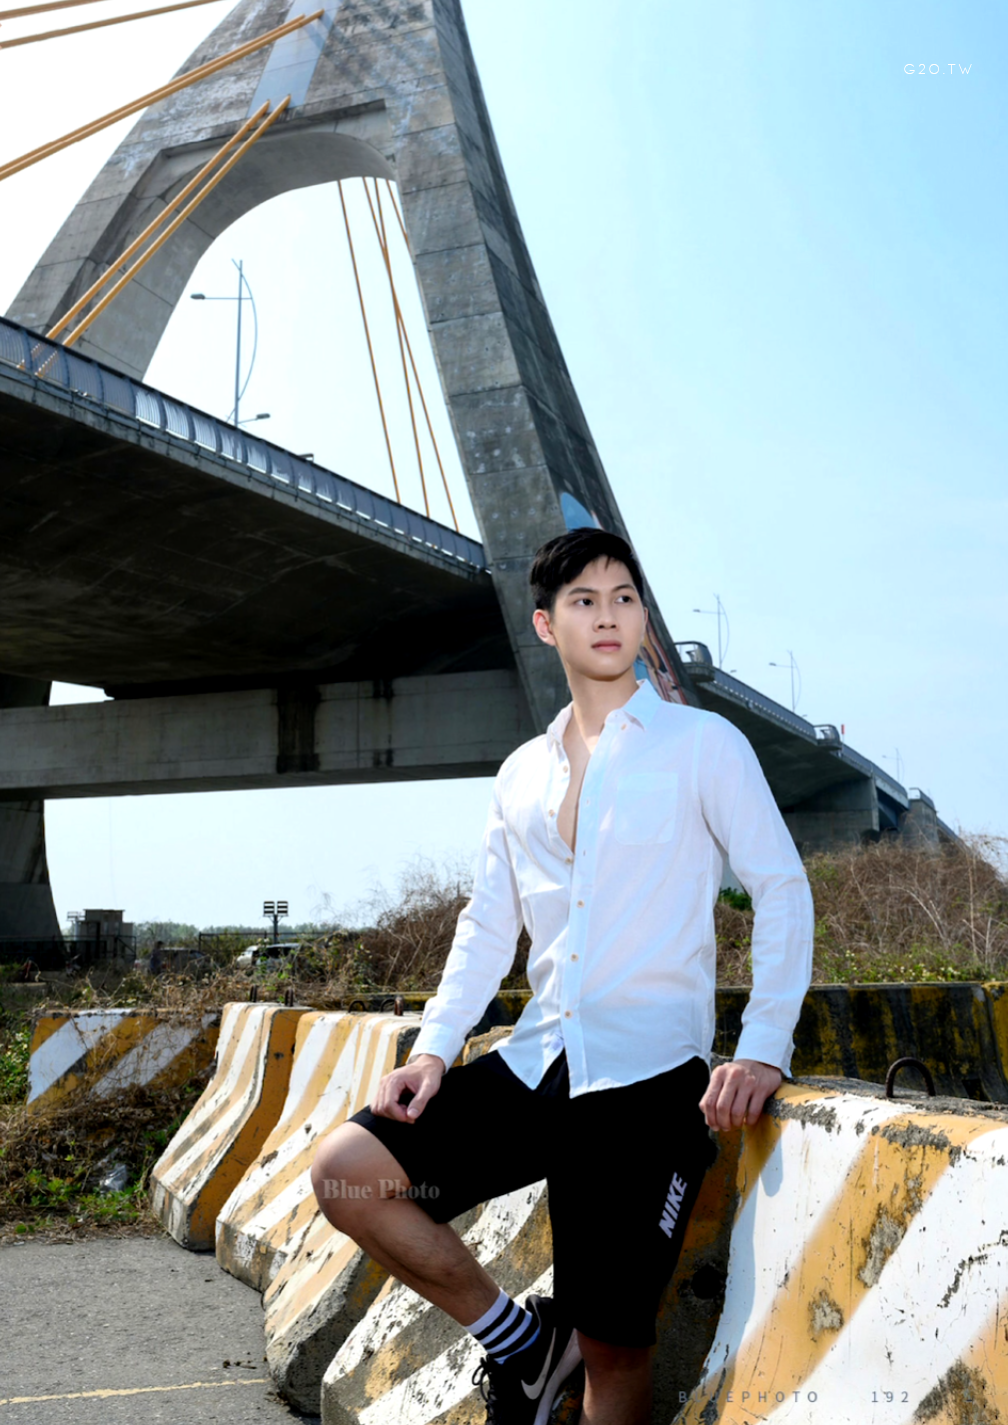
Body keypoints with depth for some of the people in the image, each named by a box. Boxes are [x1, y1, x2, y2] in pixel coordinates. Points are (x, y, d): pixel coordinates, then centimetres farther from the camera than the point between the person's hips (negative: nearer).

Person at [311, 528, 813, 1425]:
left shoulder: (702, 743, 1)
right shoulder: (522, 773, 16)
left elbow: (783, 888, -3)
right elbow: (488, 923, 17)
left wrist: (764, 1050, -14)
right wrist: (436, 1046, 3)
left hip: (649, 1078, -5)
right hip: (536, 1065, 5)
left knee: (612, 1342, -5)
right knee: (346, 1170, -8)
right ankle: (516, 1338, 10)